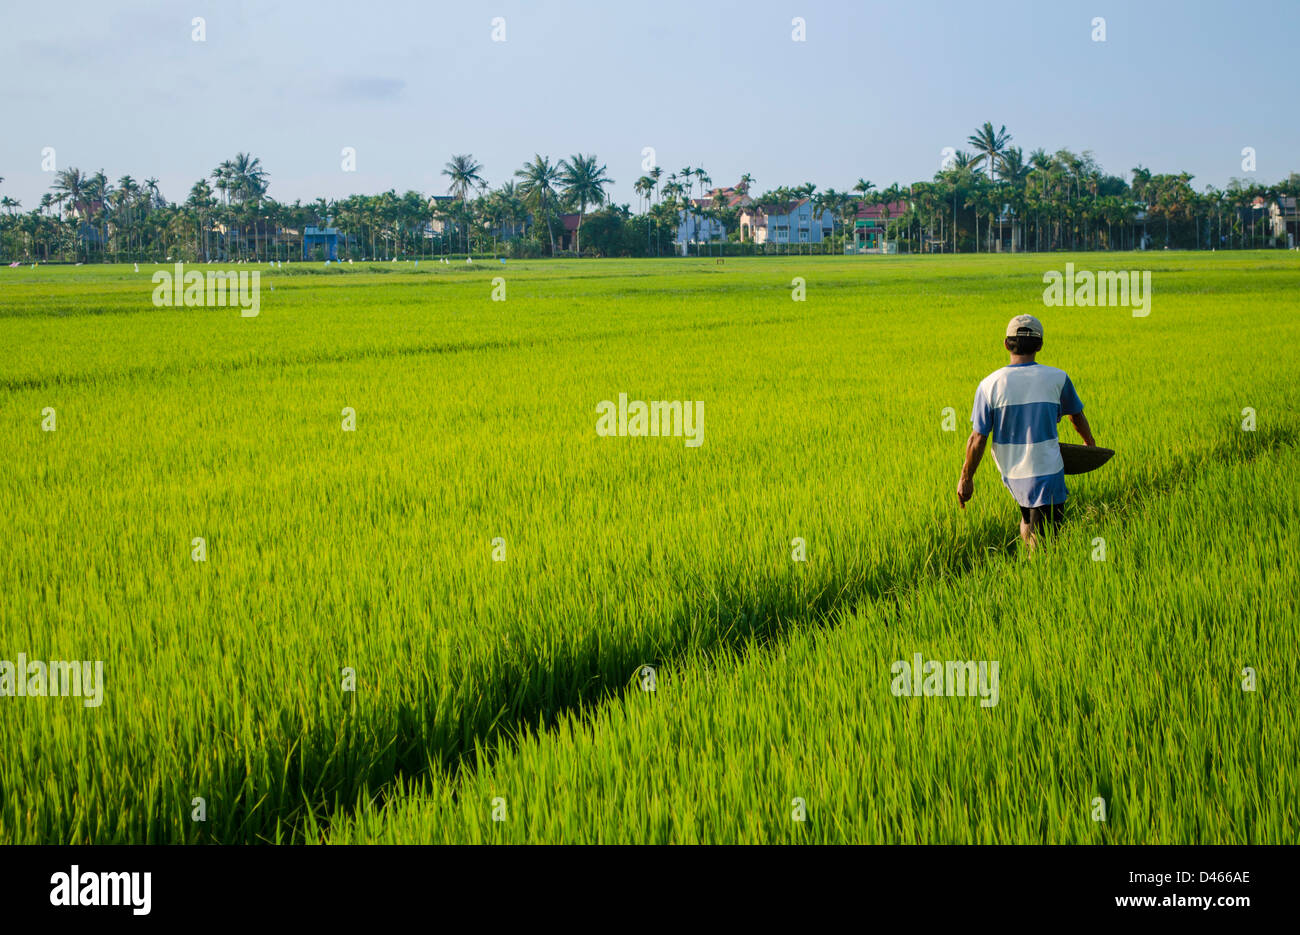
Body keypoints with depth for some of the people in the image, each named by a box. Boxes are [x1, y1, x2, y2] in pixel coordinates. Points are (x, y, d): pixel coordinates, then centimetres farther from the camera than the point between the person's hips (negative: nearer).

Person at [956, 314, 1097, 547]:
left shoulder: (989, 385, -6)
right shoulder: (1057, 379, -6)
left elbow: (978, 439, -7)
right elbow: (1077, 416, 12)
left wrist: (966, 478, 6)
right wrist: (1090, 443, 32)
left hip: (1010, 476, 3)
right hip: (1046, 475, -3)